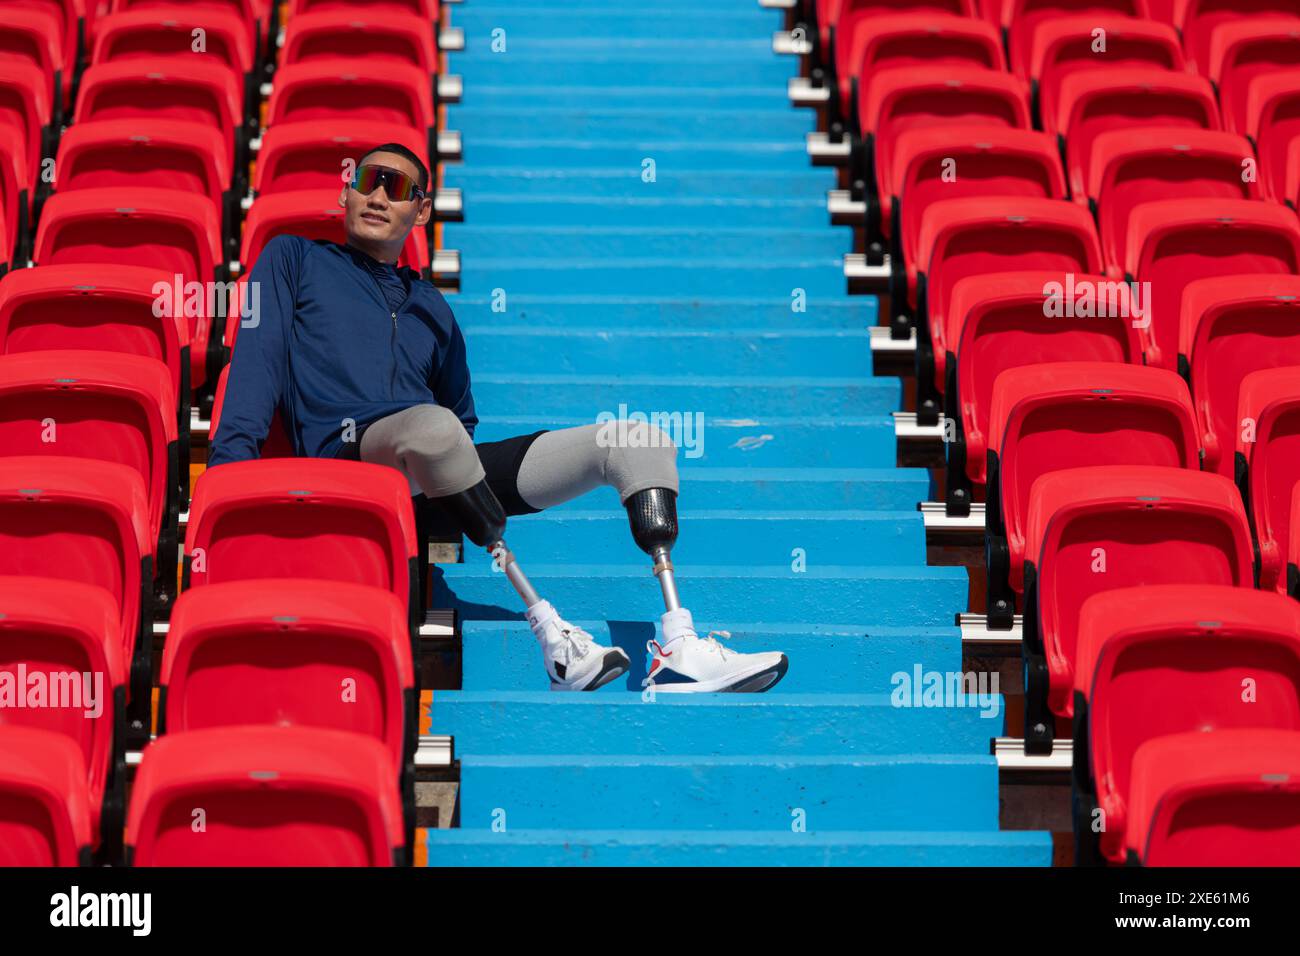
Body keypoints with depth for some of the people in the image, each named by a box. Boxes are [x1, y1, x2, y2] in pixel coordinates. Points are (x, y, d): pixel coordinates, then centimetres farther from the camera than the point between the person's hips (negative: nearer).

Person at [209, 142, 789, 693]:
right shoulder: (294, 260, 20)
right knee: (430, 425, -43)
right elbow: (259, 356, 6)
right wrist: (234, 456, -9)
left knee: (640, 440, -7)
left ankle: (679, 650, -24)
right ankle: (551, 637, -40)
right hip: (345, 454, -6)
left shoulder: (430, 308, 32)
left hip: (443, 467, 6)